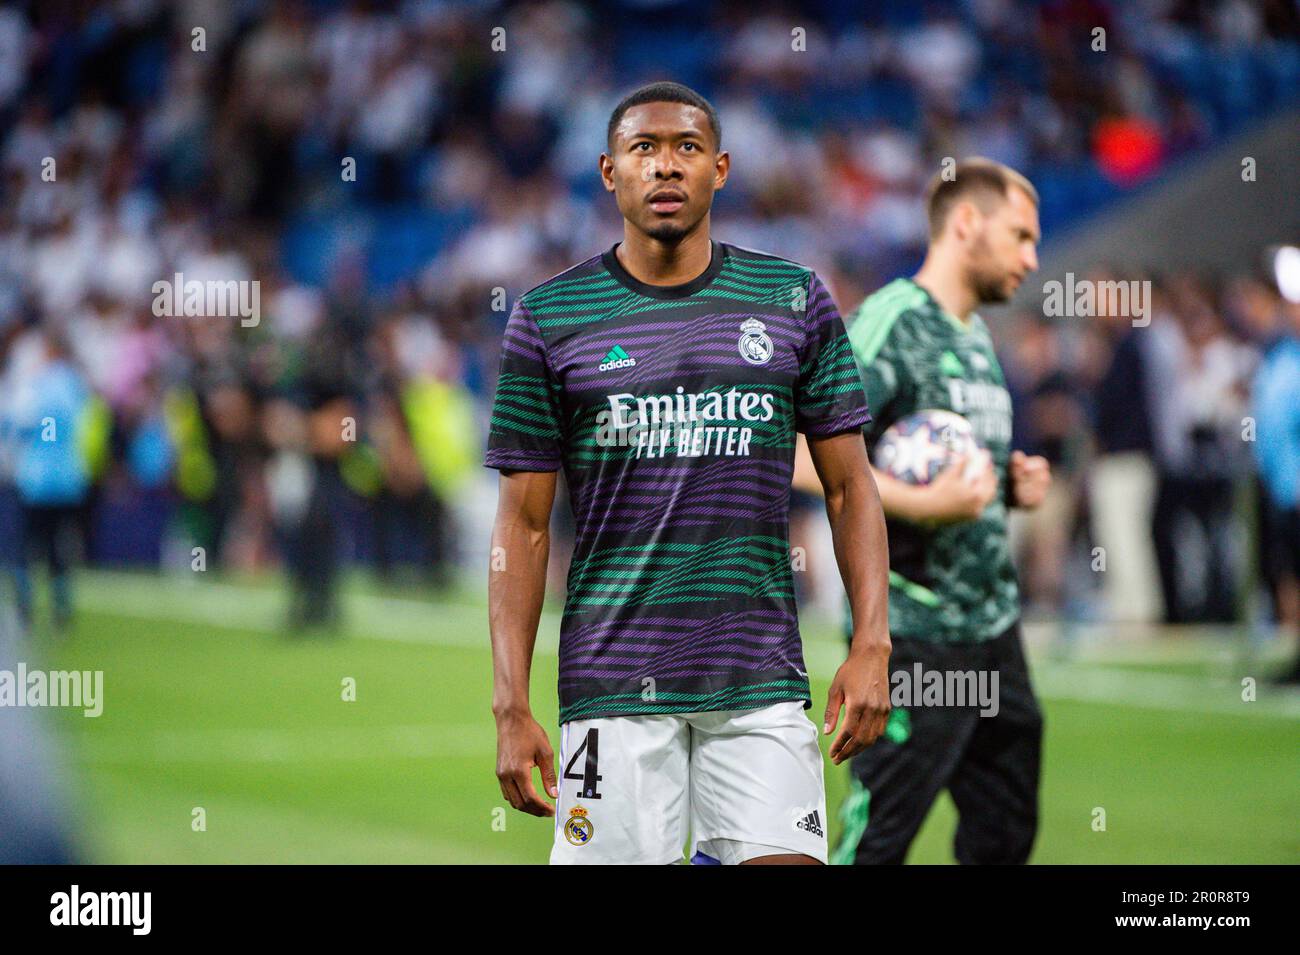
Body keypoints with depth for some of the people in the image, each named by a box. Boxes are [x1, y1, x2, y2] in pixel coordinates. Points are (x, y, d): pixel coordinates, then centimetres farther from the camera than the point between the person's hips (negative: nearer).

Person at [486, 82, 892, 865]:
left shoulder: (796, 302, 8)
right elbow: (525, 522, 4)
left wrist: (872, 644, -3)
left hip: (762, 682, 1)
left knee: (787, 860, -9)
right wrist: (512, 705, -3)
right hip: (612, 682, -1)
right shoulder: (548, 318, 4)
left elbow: (850, 486, 10)